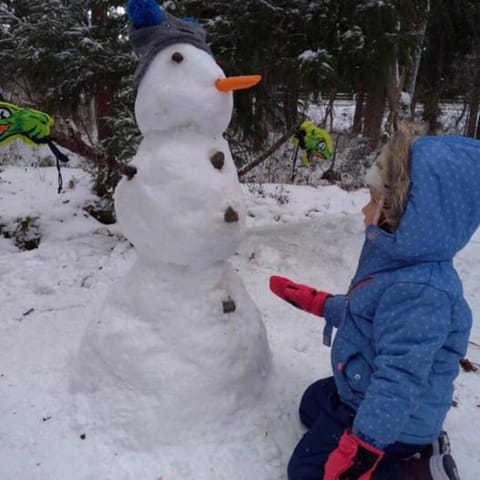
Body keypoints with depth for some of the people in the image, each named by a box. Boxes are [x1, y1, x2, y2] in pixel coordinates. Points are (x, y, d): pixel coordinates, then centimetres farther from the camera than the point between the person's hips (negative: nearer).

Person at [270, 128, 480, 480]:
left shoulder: (419, 291, -37)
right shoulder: (404, 263, -4)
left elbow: (399, 379, -36)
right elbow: (363, 313, 12)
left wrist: (360, 448, -32)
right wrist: (313, 301, 16)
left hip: (390, 415, -10)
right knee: (313, 405, 31)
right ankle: (418, 445, 18)